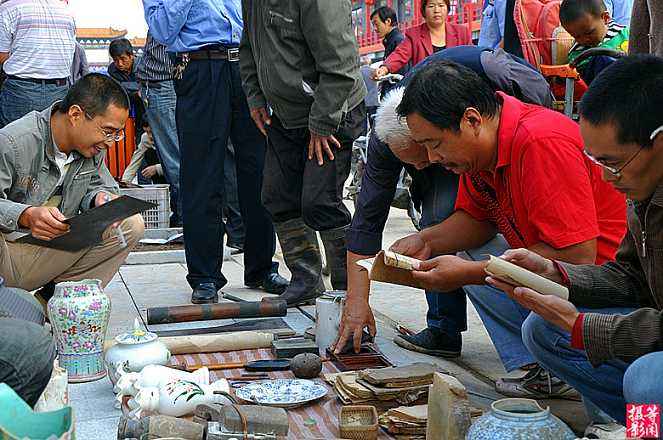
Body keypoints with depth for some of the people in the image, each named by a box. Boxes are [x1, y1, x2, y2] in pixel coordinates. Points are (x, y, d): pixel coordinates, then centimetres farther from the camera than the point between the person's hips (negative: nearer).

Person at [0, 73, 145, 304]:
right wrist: (26, 215, -38)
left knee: (131, 225, -11)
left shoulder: (93, 147, 0)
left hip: (57, 246, 6)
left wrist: (101, 197, -10)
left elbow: (96, 185, 15)